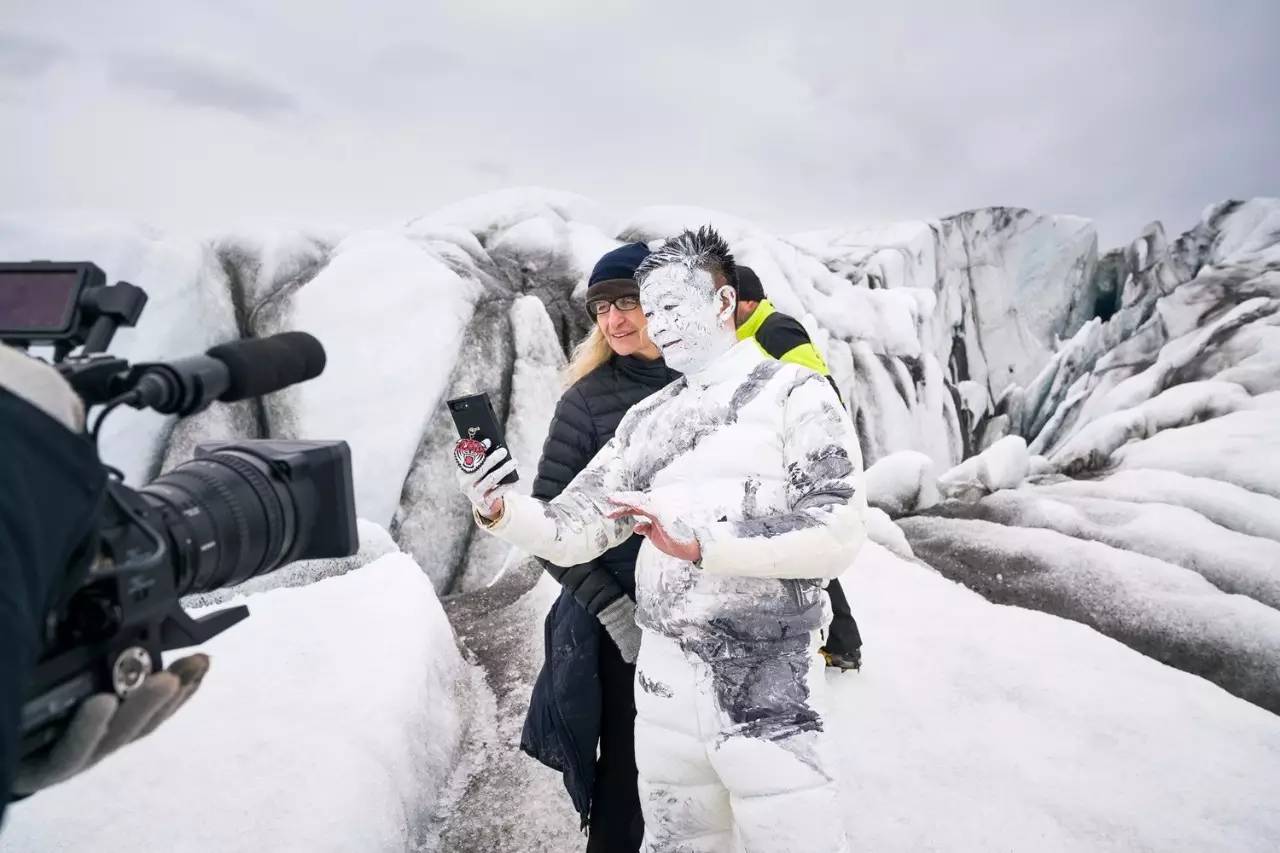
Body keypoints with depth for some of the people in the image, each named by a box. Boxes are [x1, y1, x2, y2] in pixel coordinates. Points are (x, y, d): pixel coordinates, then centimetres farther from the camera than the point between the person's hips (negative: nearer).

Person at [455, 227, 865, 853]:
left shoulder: (794, 394, -5)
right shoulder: (645, 420, 9)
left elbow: (838, 534, -16)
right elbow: (571, 533, 7)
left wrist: (699, 542, -24)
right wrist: (498, 511, -12)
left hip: (768, 695, -5)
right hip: (662, 685, 5)